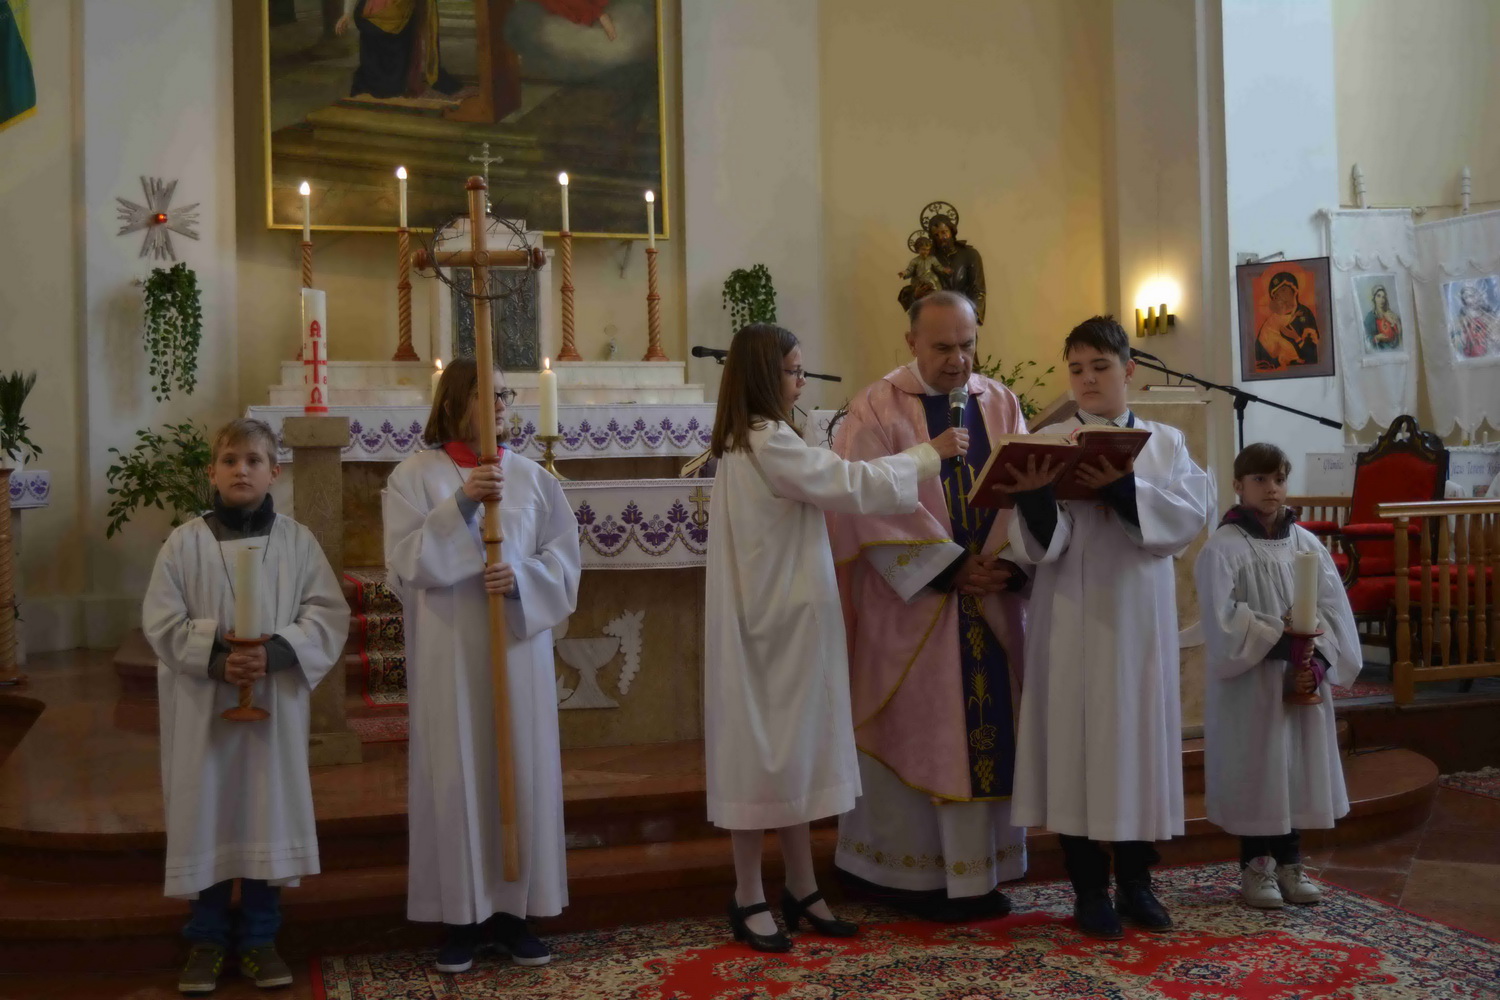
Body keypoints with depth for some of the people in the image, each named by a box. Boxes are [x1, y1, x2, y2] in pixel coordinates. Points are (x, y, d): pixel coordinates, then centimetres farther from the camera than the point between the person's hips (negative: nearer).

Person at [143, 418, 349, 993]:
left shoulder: (297, 540, 0)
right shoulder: (185, 543, -2)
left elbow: (328, 614, -4)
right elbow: (161, 621, -4)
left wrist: (275, 653, -18)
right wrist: (215, 659, -18)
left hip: (276, 702, 1)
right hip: (202, 704, -1)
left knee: (269, 813, 6)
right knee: (206, 815, 6)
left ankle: (259, 938, 21)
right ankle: (206, 940, 21)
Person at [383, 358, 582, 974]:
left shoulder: (530, 475, 7)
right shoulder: (415, 476, -1)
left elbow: (565, 554, 5)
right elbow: (406, 563, -10)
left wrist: (522, 577, -14)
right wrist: (460, 505, -20)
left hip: (519, 645, 3)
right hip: (449, 653, -3)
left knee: (521, 772, 5)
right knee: (456, 776, 1)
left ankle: (511, 909, 17)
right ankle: (460, 914, 14)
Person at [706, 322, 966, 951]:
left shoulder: (745, 441, 13)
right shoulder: (768, 442, -18)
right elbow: (853, 486, -18)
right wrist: (930, 453, -9)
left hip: (785, 619, 10)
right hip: (776, 622, -10)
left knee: (794, 749, 13)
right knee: (766, 751, 0)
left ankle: (801, 890, 22)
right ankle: (750, 900, 12)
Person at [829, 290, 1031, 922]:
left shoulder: (999, 404, 10)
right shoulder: (877, 409, -5)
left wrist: (1009, 562, -14)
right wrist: (950, 569, -16)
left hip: (992, 597, 5)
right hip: (912, 601, -4)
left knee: (991, 731, 7)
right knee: (917, 733, 2)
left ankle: (983, 872, 18)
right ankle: (912, 873, 13)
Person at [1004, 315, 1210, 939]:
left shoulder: (1167, 442, 9)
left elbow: (1191, 516, -7)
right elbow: (1042, 544, -10)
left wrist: (1123, 486, -22)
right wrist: (1033, 495, -31)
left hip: (1141, 614, 2)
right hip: (1073, 617, -2)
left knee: (1142, 738, 7)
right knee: (1078, 740, 0)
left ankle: (1135, 883, 21)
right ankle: (1090, 890, 13)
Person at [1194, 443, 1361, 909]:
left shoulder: (1307, 544, 7)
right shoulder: (1224, 548, -8)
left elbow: (1334, 610, 4)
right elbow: (1223, 618, -15)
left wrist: (1319, 661, -10)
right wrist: (1280, 641, -21)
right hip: (1249, 683, -5)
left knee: (1297, 768, 10)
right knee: (1253, 770, 2)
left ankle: (1288, 862, 23)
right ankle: (1254, 866, 15)